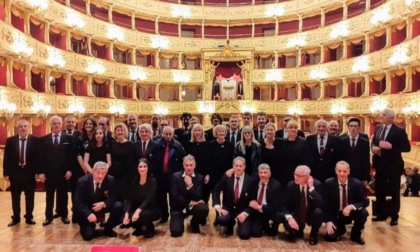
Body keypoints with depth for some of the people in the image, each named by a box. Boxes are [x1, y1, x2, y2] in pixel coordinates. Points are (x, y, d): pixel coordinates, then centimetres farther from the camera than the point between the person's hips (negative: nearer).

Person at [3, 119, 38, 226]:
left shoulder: (35, 140, -3)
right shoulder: (10, 140, 2)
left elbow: (38, 156, -3)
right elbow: (6, 158, 2)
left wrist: (38, 171, -9)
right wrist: (6, 173, -3)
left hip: (29, 172, -1)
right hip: (15, 172, 1)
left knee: (30, 196, 9)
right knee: (15, 197, 12)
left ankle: (29, 217, 23)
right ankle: (16, 218, 27)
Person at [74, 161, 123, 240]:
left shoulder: (110, 180, -16)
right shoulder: (82, 181, -21)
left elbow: (113, 197, -9)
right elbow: (78, 202, -20)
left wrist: (103, 204, -30)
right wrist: (88, 214, -36)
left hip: (102, 206, 3)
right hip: (87, 209, -2)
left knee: (118, 206, -24)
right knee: (88, 235, -18)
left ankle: (108, 229, -1)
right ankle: (88, 226, 21)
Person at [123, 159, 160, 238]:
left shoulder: (152, 180, -14)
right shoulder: (134, 181, -1)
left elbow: (148, 198, -24)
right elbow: (130, 199, -6)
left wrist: (138, 211, -39)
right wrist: (126, 213, -22)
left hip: (151, 210, -4)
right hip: (137, 209, 5)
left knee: (142, 215, -36)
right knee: (124, 219, -21)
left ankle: (150, 228, -1)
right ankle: (138, 227, 13)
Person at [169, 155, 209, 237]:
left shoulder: (200, 177, -6)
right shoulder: (176, 176, -6)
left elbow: (198, 197, -15)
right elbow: (175, 196, -11)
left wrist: (190, 185, -27)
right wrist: (189, 203, -16)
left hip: (193, 205, 1)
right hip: (179, 207, -1)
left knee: (204, 209, -32)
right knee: (175, 232, -21)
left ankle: (194, 223, 3)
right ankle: (180, 222, 18)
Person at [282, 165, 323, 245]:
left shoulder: (317, 184, -15)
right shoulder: (290, 185, -12)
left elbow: (321, 205, -27)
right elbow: (285, 205, -11)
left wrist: (311, 188, -32)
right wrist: (289, 217, -30)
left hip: (311, 215, -1)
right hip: (297, 215, 1)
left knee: (318, 212, -34)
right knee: (288, 225, -29)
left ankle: (313, 235, -2)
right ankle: (298, 231, 12)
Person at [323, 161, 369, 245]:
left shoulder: (357, 183, -13)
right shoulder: (328, 183, -15)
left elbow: (365, 201, -12)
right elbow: (325, 204, -9)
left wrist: (351, 206, -31)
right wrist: (328, 221, -18)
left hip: (350, 212, 1)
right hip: (335, 215, -1)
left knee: (364, 213, -29)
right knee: (330, 237, -18)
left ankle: (355, 235, 0)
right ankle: (340, 228, 20)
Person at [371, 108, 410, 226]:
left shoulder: (399, 131, -12)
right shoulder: (378, 128, 6)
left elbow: (407, 147, -15)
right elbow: (373, 142, 16)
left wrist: (391, 146, -26)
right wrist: (374, 147, -6)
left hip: (393, 165, -6)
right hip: (380, 164, 6)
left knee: (394, 192, 7)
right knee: (379, 190, 13)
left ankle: (394, 217, 20)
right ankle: (381, 214, 27)